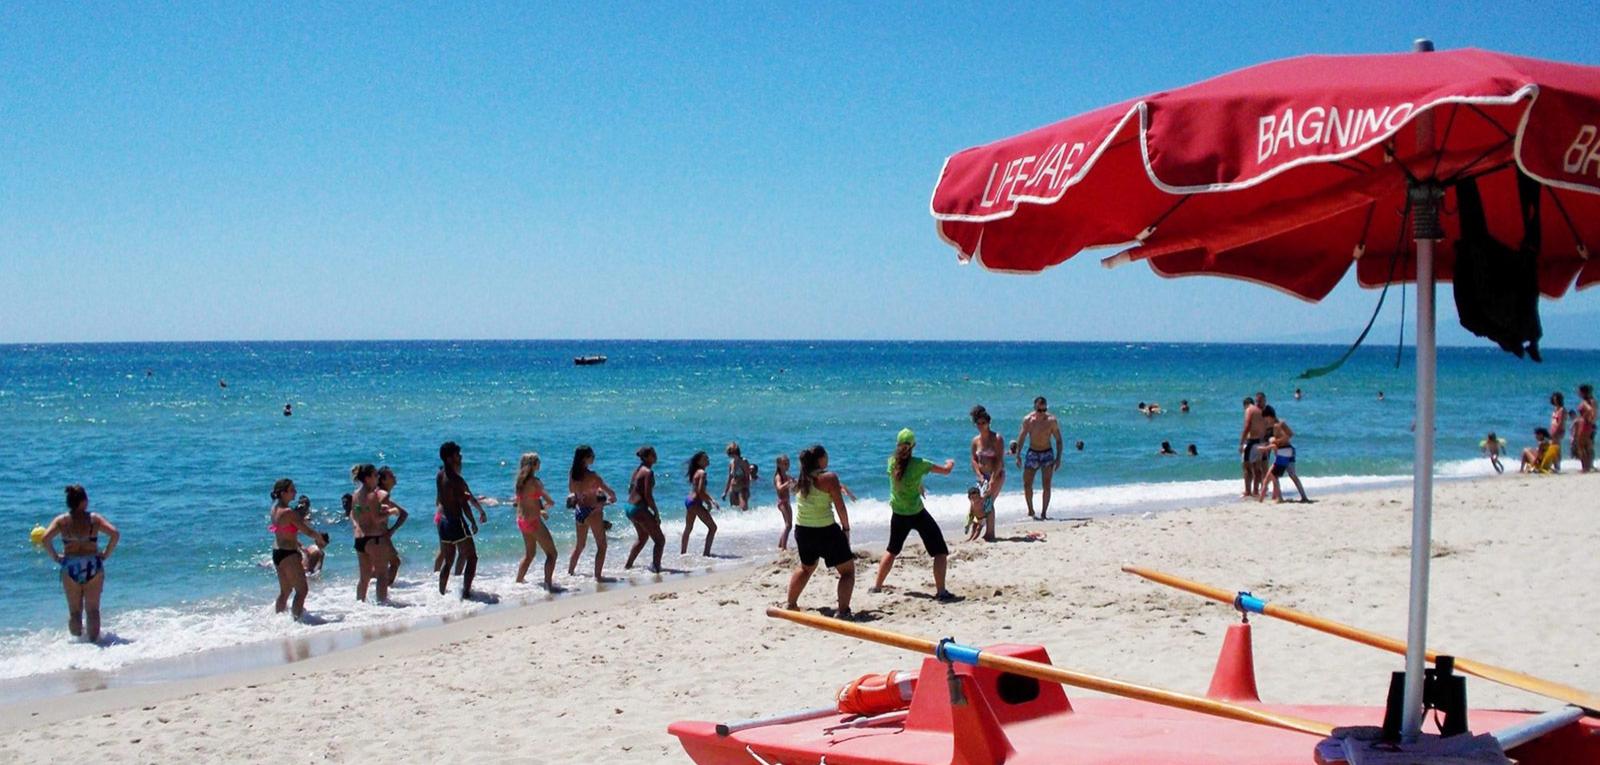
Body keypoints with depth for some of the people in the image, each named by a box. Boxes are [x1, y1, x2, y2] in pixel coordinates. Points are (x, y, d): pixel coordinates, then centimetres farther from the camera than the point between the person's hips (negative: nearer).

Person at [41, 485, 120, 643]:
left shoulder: (61, 521, -1)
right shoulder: (95, 519, -4)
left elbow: (45, 539, -13)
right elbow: (115, 534, -15)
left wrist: (55, 557, -1)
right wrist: (106, 554, -3)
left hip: (70, 567, 1)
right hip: (93, 566, -1)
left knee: (74, 611, 12)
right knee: (92, 610, 8)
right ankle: (93, 641, 10)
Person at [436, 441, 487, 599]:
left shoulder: (439, 476, 7)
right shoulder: (455, 479, -16)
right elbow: (464, 504, -17)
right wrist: (473, 522, -5)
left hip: (443, 522, 8)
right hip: (457, 522, -8)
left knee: (447, 560, 18)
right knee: (471, 558, 0)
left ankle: (442, 592, 21)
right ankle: (465, 592, -9)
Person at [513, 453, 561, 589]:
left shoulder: (520, 482, 5)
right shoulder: (534, 481, -18)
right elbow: (550, 501, -17)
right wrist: (545, 506, 5)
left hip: (521, 521, 8)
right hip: (534, 521, -8)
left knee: (529, 553, 25)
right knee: (551, 553, 0)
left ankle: (519, 581, 32)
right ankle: (548, 583, -6)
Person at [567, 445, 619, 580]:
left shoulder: (572, 474, 0)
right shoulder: (591, 475, -18)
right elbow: (609, 491, -14)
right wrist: (613, 498, 9)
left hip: (579, 511, 7)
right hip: (592, 511, -7)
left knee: (579, 545, 24)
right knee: (601, 545, 5)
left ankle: (570, 572, 32)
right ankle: (598, 576, 2)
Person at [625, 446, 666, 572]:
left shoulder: (637, 470, 12)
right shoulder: (648, 472, -15)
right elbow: (648, 496, -20)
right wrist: (657, 513, -12)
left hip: (630, 507, 9)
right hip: (640, 509, -9)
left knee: (643, 537, 28)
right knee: (660, 540, -1)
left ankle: (628, 565, 32)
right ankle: (656, 568, -8)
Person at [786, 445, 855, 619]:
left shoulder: (802, 479, 5)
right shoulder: (829, 477, -13)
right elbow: (840, 507, -12)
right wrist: (846, 528, 1)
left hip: (802, 530, 7)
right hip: (825, 531, -7)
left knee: (806, 567, 31)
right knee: (848, 570, 5)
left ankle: (790, 604, 36)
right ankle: (843, 610, -7)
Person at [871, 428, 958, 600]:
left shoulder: (892, 462, -5)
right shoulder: (918, 464, -16)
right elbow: (946, 470, -6)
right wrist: (951, 463, 16)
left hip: (898, 514, 5)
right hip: (917, 514, -5)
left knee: (892, 550, 26)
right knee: (940, 551, 3)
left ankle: (877, 586, 30)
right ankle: (941, 592, -7)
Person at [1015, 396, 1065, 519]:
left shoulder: (1051, 420, -11)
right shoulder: (1028, 420, -6)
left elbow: (1058, 440, -4)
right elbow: (1021, 437, 6)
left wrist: (1058, 458, -9)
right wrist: (1018, 456, 3)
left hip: (1047, 454, -1)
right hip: (1032, 453, 1)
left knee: (1046, 485, -6)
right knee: (1027, 484, -3)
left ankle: (1044, 513, 2)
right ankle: (1030, 511, 16)